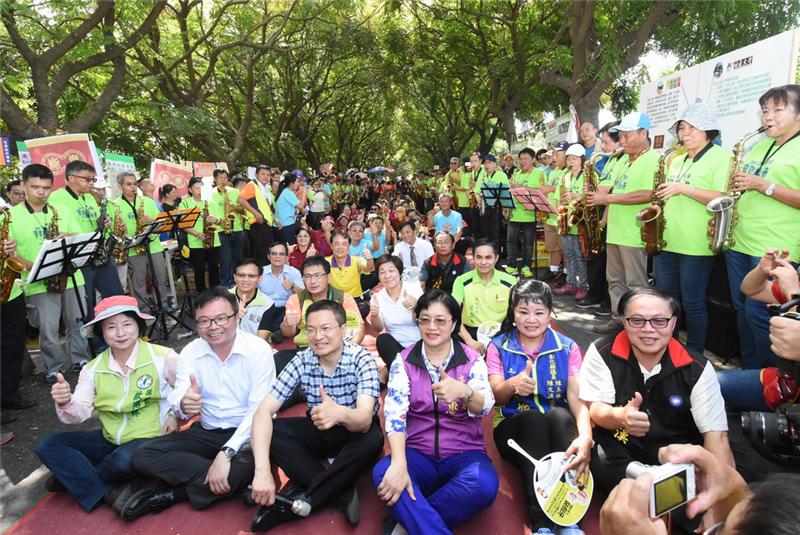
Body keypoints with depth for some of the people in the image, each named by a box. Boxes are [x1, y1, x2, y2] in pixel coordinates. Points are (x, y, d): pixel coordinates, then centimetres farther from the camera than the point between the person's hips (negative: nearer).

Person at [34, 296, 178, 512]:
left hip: (149, 439, -5)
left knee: (125, 460, -36)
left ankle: (73, 476, -2)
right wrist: (66, 403, -30)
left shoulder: (162, 357, -12)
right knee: (47, 446, -8)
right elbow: (80, 413, -9)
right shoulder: (93, 369, 0)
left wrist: (175, 414, -13)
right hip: (109, 440, 5)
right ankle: (108, 492, -17)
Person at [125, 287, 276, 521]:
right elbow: (178, 402, -11)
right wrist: (183, 405, -37)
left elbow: (259, 409, -20)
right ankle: (232, 482, -17)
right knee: (143, 454, -14)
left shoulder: (258, 350, -15)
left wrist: (226, 453, -30)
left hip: (247, 433, -4)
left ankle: (172, 493, -11)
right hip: (207, 432, 5)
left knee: (247, 464, -37)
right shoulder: (190, 352, -2)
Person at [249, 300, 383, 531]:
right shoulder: (301, 361, -16)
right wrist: (262, 470, -38)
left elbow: (365, 419, -37)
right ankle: (340, 491, -21)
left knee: (372, 439, -36)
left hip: (354, 433, -3)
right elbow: (264, 411, -24)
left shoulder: (361, 359, -24)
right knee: (272, 432, -22)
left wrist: (340, 414, -62)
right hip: (319, 431, 3)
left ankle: (300, 501, -23)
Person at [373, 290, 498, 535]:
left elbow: (484, 407, -17)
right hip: (417, 453, 0)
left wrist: (464, 392, -42)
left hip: (464, 453, 1)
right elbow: (395, 412, -13)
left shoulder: (472, 360, -1)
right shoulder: (403, 361, 0)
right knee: (384, 472, -31)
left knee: (484, 483, -32)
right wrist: (399, 464, -30)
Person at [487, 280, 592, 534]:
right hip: (514, 428, 0)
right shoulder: (498, 347, 2)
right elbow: (495, 396, -9)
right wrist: (512, 385, -35)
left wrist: (585, 436, -33)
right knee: (534, 418, -33)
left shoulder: (568, 348, 3)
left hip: (559, 427, 1)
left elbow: (576, 397, -12)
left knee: (559, 414, -33)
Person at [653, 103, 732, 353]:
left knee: (692, 303, 0)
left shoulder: (721, 156, -4)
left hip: (695, 246, -7)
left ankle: (695, 354, 15)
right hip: (665, 241, 7)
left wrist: (684, 189, -20)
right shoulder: (676, 161, 18)